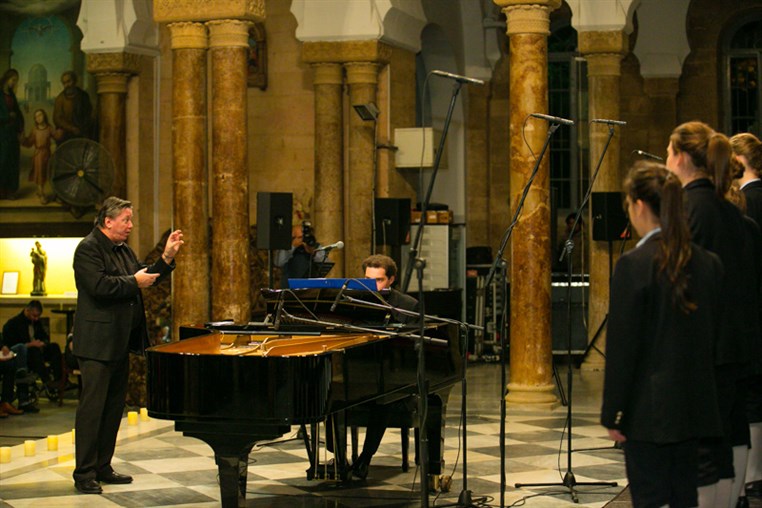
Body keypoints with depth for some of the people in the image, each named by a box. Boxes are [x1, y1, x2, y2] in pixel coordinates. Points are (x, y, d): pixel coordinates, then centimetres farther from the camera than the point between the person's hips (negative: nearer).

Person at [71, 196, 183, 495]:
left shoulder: (123, 250, 16)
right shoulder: (88, 249, -11)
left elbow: (147, 278, 18)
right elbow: (99, 285, -24)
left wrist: (167, 257, 7)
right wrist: (134, 282, -15)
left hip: (120, 341, 9)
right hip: (97, 343, -9)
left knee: (114, 406, 13)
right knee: (92, 406, -7)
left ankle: (102, 467, 21)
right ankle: (84, 474, -4)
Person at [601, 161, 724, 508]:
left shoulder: (634, 264, -14)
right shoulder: (708, 263, 3)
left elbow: (622, 346, -13)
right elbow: (714, 335, 10)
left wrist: (611, 414, -7)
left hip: (649, 410, -6)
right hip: (694, 408, 6)